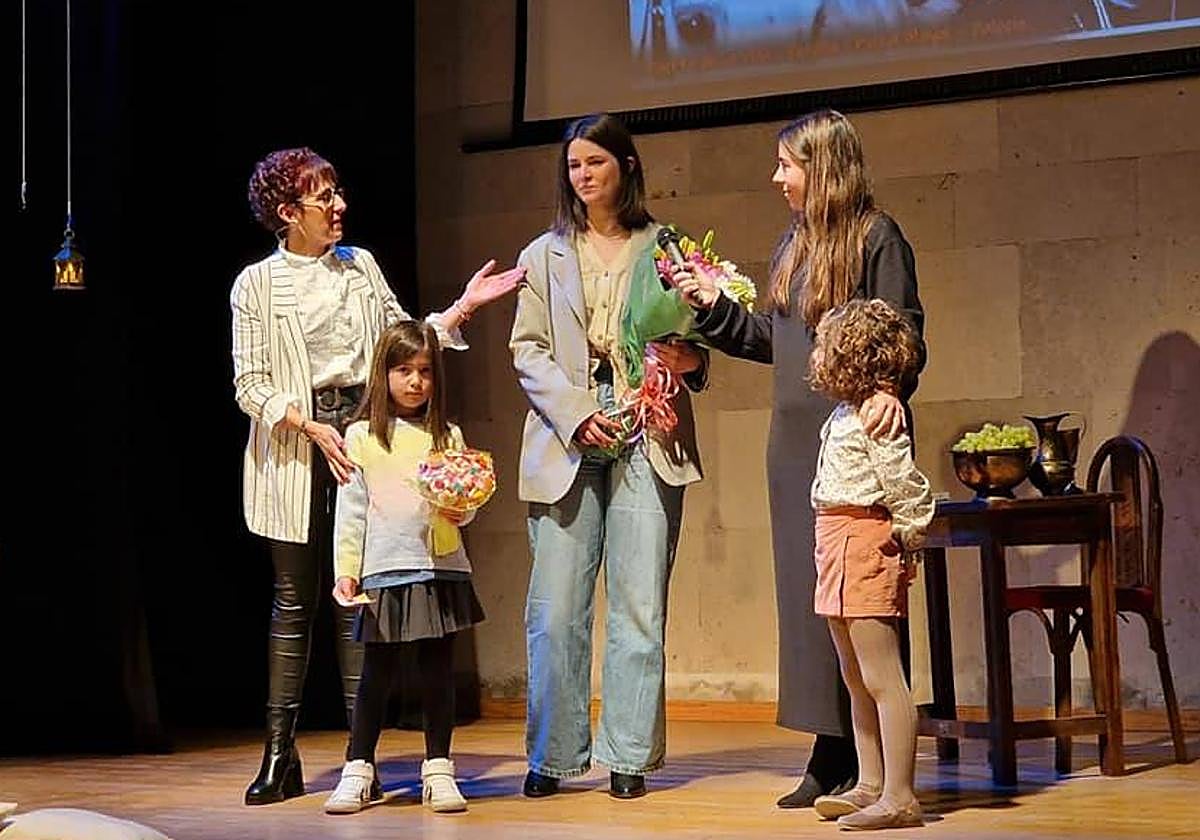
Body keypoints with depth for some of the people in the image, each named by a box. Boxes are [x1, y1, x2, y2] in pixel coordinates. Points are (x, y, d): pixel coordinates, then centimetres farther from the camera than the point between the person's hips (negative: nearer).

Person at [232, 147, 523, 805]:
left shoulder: (361, 267, 13)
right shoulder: (256, 285, 2)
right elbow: (250, 386, -2)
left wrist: (463, 308, 2)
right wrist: (312, 428, -15)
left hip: (361, 434, 2)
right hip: (292, 445, -2)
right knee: (293, 599, 0)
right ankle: (280, 755, 6)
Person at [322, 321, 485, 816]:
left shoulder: (447, 436, 10)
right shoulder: (362, 437, 4)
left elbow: (465, 505, 12)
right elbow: (350, 510, 3)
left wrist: (459, 511, -11)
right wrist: (345, 571, -3)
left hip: (441, 567, 2)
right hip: (384, 571, -2)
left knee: (438, 670, 5)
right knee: (377, 673, 2)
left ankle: (439, 769, 13)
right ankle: (358, 770, 10)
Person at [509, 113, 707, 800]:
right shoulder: (544, 255, 16)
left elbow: (694, 342, 14)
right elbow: (528, 350, 7)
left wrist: (690, 359, -10)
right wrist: (577, 413, -8)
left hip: (648, 440, -1)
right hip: (565, 439, 1)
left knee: (640, 607, -3)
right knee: (556, 610, -3)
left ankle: (630, 757, 3)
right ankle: (554, 755, 8)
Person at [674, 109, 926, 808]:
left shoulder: (877, 237, -5)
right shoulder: (795, 244, 18)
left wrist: (888, 388, -28)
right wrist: (714, 305, 16)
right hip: (796, 439, 8)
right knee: (806, 587, 6)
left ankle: (871, 760, 1)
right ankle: (831, 756, 12)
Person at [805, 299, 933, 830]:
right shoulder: (847, 414, 16)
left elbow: (907, 485, -17)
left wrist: (906, 534, -7)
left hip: (866, 543, -11)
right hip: (840, 548, 11)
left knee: (881, 679, -9)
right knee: (856, 680, 15)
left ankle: (898, 796, -6)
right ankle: (870, 786, 23)